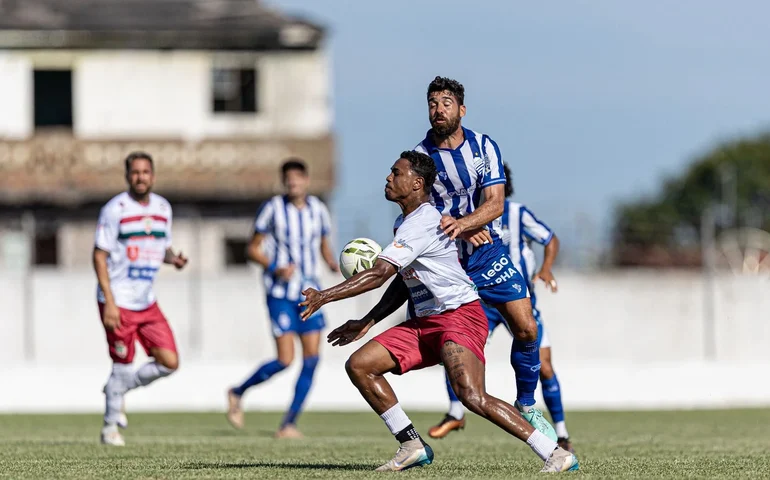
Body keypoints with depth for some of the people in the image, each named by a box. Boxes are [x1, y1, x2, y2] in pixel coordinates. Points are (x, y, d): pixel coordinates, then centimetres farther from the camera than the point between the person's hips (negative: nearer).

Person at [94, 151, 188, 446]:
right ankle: (110, 427, 18)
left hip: (147, 302, 6)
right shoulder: (115, 209, -9)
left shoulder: (163, 208, 8)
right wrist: (109, 302, -16)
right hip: (118, 302, -6)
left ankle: (118, 388, 21)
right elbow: (99, 255, -9)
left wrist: (173, 258, -5)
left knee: (169, 362, -3)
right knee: (123, 366, -2)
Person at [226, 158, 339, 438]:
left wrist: (333, 264, -3)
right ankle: (237, 393, 14)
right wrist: (276, 268, -18)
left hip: (310, 292, 4)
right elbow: (253, 250, -2)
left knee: (312, 358, -5)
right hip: (280, 293, -4)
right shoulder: (273, 209, -5)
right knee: (285, 360, -11)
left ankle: (289, 424, 2)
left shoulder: (318, 210, 6)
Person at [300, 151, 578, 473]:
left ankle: (554, 454, -22)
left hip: (459, 316, -10)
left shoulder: (422, 223, -17)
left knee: (472, 397, -27)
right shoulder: (405, 222, 15)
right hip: (424, 322, 10)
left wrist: (324, 296, -23)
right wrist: (366, 322, 19)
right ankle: (412, 446, 4)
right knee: (359, 365, 0)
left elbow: (379, 273, -25)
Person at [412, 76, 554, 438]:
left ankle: (526, 406, 13)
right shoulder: (418, 156, -6)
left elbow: (495, 203, -12)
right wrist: (462, 230, -20)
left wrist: (462, 222, -32)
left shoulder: (484, 147, -3)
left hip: (487, 255, 1)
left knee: (526, 330, -6)